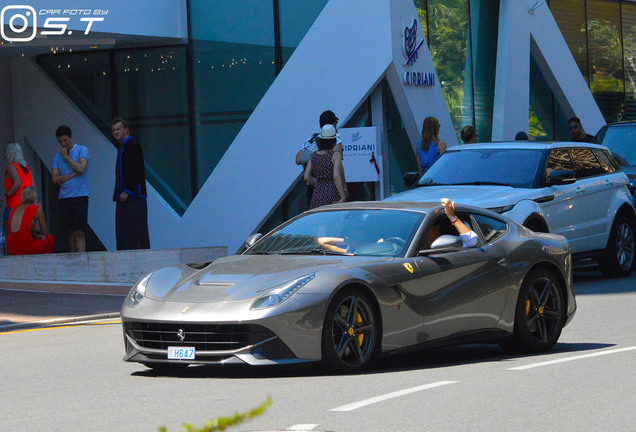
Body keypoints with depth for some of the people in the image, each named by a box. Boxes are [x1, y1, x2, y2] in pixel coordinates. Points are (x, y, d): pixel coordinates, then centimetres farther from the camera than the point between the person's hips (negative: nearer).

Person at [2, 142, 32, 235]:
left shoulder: (11, 166, -10)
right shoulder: (26, 166, 15)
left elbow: (17, 183, -22)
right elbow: (32, 184, 15)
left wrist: (5, 196, -17)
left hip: (14, 204, -8)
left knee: (7, 231, -7)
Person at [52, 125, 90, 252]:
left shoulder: (82, 150, 2)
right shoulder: (57, 156, 13)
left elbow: (80, 168, -14)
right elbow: (55, 179, 3)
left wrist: (66, 156, -5)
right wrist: (73, 174, -6)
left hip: (80, 195, -4)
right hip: (64, 198, 4)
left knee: (79, 232, -12)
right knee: (70, 232, 4)